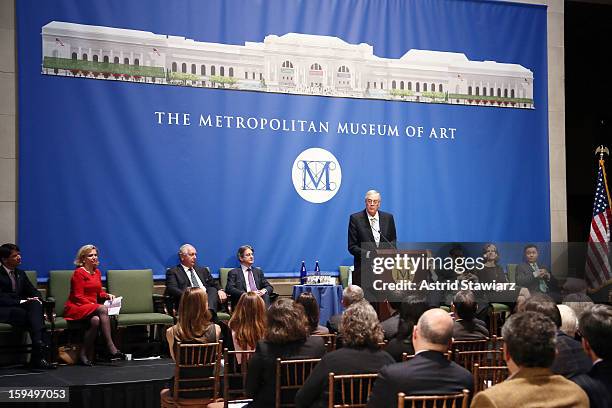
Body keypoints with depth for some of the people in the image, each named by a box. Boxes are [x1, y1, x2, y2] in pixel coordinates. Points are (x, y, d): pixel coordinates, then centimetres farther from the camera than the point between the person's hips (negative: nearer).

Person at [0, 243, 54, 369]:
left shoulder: (21, 274, 19)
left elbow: (34, 292, 18)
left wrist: (36, 299, -6)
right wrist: (22, 301, -20)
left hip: (20, 307, 5)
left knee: (35, 305, -30)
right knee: (32, 316, -32)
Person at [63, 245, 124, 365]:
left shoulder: (97, 272, 17)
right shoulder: (79, 273, -6)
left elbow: (99, 293, 23)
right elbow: (78, 297, -11)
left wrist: (107, 295, 2)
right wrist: (93, 305, -19)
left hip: (91, 308, 6)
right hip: (75, 308, -6)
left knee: (96, 320, -32)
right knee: (103, 309, -33)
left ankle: (84, 354, -23)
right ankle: (111, 348, -37)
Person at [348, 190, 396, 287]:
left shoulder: (388, 218, 10)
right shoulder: (355, 218, 2)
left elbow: (393, 240, 15)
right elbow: (352, 246, 0)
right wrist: (365, 253, -17)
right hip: (363, 268, -2)